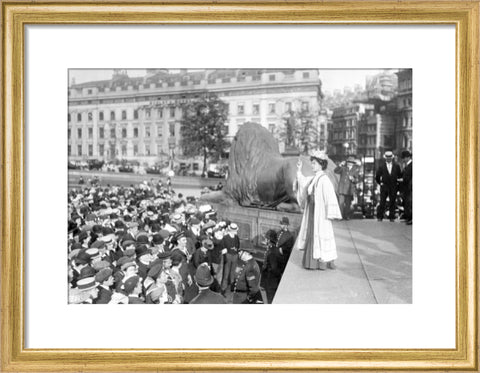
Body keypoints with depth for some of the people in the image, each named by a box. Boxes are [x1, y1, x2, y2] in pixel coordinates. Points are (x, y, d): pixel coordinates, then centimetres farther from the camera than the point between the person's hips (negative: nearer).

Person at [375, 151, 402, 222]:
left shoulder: (396, 166, 5)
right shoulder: (381, 166, 1)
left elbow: (400, 176, 13)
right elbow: (377, 177, 8)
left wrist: (397, 184, 10)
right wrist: (380, 183, 9)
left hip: (393, 187, 1)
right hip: (384, 187, -1)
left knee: (392, 202, 2)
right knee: (382, 202, -4)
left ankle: (392, 217, 9)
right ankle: (379, 217, 2)